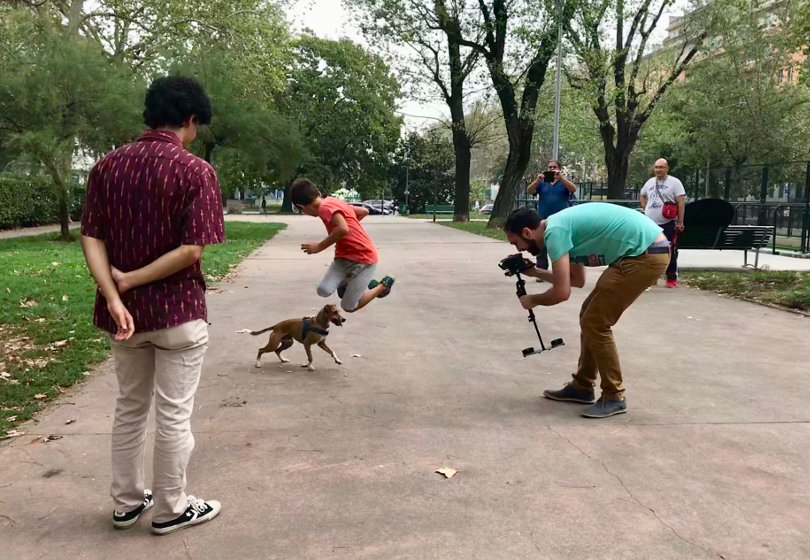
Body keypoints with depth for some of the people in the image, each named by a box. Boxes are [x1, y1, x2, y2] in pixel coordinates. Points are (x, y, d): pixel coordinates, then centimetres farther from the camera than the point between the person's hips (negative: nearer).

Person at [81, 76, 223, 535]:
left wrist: (114, 297, -12)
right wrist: (130, 279, -13)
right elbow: (192, 249, -20)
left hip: (126, 310, 6)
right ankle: (170, 510, 21)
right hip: (178, 312, -5)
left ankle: (128, 502, 32)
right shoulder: (195, 171, -13)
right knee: (174, 415, 7)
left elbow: (92, 238, -3)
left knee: (130, 408, 19)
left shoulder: (108, 166, 3)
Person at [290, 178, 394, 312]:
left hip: (363, 259, -8)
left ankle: (383, 285, 16)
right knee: (324, 290, -10)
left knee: (348, 307, -2)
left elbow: (343, 230, -34)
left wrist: (319, 246, -22)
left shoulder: (325, 207, -18)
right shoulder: (333, 202, 10)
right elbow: (364, 211, 17)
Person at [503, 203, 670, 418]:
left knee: (595, 324, -5)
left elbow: (561, 292, -18)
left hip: (647, 254, -10)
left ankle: (614, 397, 6)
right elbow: (577, 280, 25)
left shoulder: (554, 231, -15)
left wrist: (532, 300, 1)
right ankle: (582, 387, 24)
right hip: (646, 252, 10)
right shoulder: (562, 225, 15)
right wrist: (535, 272, 24)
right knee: (590, 316, 15)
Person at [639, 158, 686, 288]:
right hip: (650, 224, 5)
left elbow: (681, 203, -8)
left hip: (668, 224, -5)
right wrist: (645, 208, 15)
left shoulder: (674, 182, -4)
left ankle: (672, 278, 7)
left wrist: (680, 222, -13)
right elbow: (641, 195, 32)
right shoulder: (650, 182, 13)